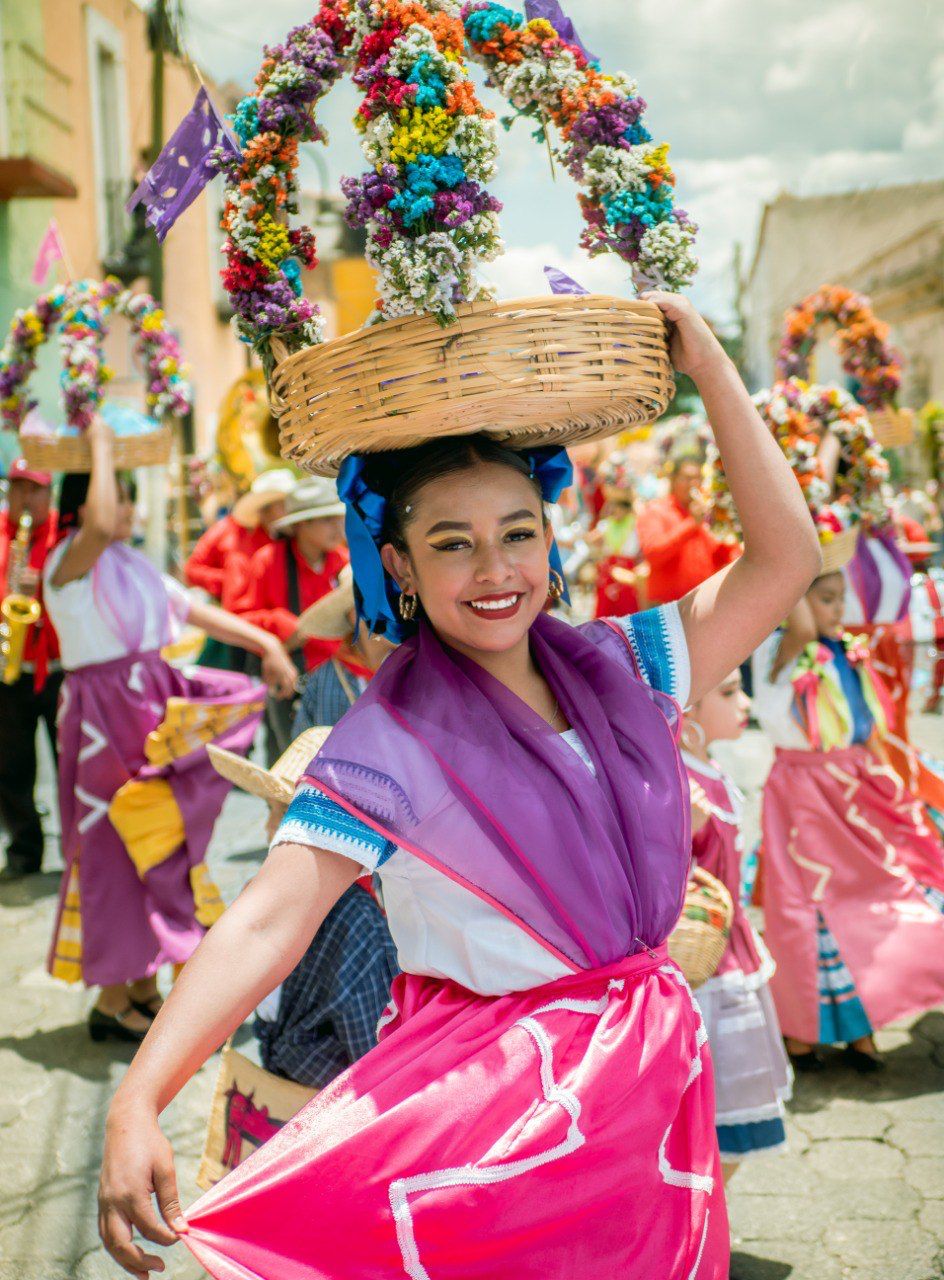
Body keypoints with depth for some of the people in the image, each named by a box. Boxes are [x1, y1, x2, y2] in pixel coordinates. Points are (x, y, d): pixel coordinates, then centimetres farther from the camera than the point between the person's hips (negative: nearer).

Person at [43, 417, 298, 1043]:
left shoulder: (137, 567, 14)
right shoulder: (68, 563, -10)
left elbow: (199, 611, 11)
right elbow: (100, 524, -33)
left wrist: (265, 643, -1)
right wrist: (101, 446, -19)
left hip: (156, 708, 8)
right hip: (105, 715, -8)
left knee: (161, 849, 12)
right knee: (120, 851, -3)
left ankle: (144, 987, 24)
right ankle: (110, 1001, 10)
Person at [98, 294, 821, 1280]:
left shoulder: (613, 669, 2)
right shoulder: (389, 740, -13)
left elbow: (783, 561, 2)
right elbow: (264, 923, -22)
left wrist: (711, 370, -3)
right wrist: (136, 1104, -34)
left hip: (648, 1082, 5)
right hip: (484, 1094, -4)